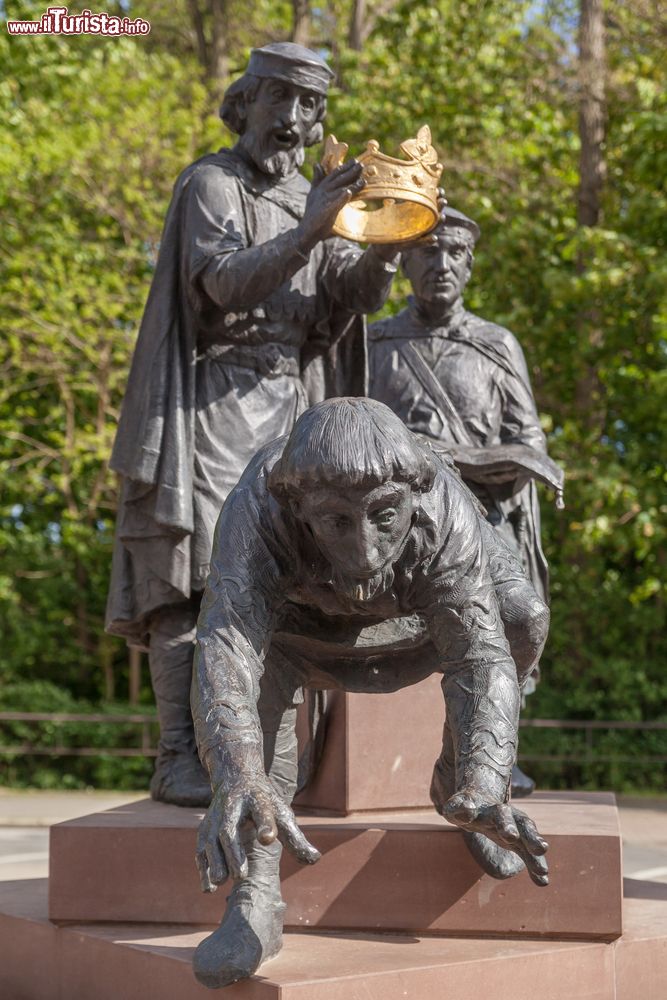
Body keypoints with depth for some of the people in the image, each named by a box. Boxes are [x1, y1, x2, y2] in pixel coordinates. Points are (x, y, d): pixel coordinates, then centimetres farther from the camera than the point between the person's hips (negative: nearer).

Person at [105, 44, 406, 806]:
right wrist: (307, 234, -27)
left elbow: (356, 298, 6)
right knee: (194, 574, -11)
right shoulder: (209, 184, 2)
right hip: (210, 403, -6)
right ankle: (178, 758, -11)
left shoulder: (312, 198, 20)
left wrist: (385, 242, -14)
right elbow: (225, 285, -15)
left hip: (288, 403, 6)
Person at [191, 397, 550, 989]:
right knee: (253, 658, -33)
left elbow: (481, 657, -43)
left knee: (522, 616, -27)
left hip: (412, 628, 1)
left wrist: (482, 789, -59)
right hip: (298, 627, -1)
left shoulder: (444, 511, -38)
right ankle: (254, 898, -26)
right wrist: (239, 778, -68)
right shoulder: (260, 505, -40)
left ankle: (460, 785, 0)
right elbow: (225, 646, -51)